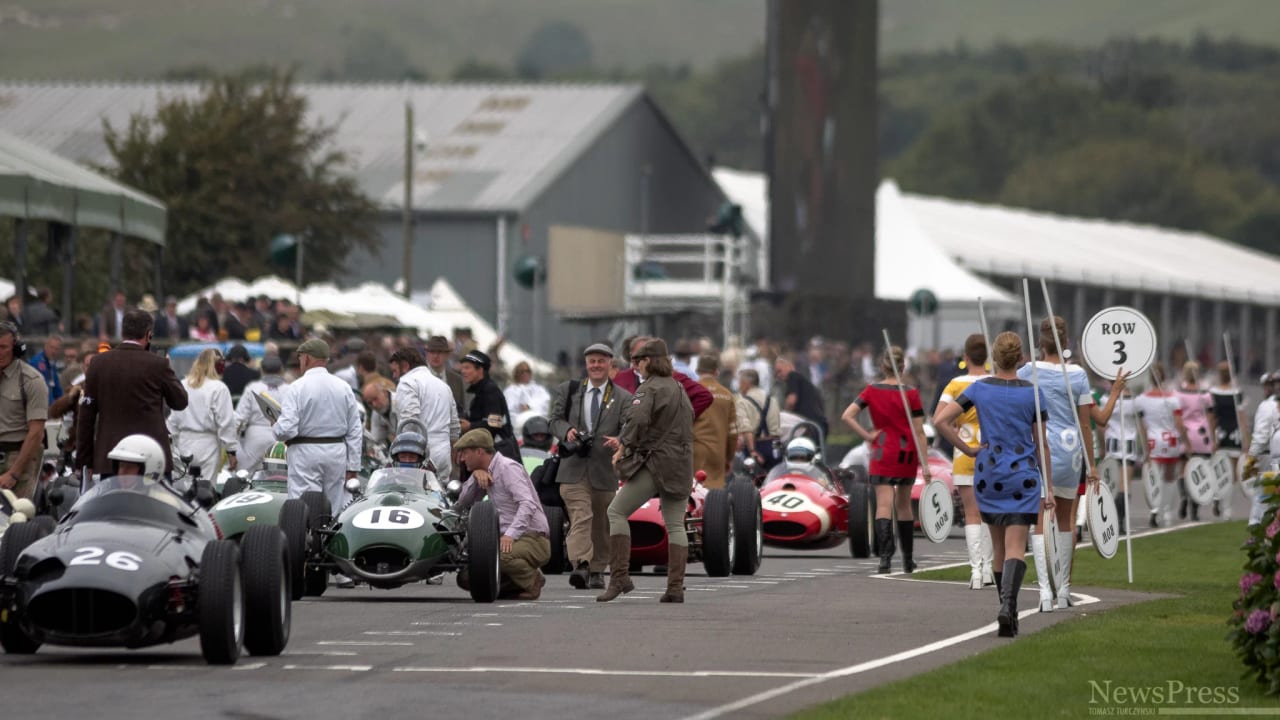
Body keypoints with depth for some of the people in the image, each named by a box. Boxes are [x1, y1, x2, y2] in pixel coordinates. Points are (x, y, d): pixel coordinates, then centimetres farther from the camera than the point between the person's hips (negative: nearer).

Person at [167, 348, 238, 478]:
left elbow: (173, 420, 12)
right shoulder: (218, 388, -11)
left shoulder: (183, 386, 6)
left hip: (184, 443, 5)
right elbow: (226, 423, -10)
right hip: (207, 445, -5)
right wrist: (231, 451, -4)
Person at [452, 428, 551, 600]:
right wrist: (475, 475, 0)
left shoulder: (508, 468, -12)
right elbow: (461, 504, 15)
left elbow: (528, 504, -25)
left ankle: (532, 582, -10)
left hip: (533, 540, -8)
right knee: (466, 577, -5)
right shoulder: (486, 473, 15)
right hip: (508, 539, 8)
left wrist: (510, 535, -37)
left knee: (500, 555, -39)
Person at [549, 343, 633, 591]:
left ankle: (597, 571, 21)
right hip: (573, 468, -1)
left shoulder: (622, 398, 5)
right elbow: (555, 420, 10)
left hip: (605, 469, 1)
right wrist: (567, 431, -13)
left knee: (601, 523, 10)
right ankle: (580, 565, -29)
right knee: (580, 517, -17)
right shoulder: (568, 391, 10)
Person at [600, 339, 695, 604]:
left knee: (617, 512, -4)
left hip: (654, 461, -8)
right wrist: (625, 443, 22)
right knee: (675, 524, 8)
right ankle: (676, 587, 3)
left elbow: (639, 420, -25)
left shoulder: (650, 389, -8)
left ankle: (620, 577, -12)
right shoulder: (679, 389, 18)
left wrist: (624, 445, -7)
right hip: (681, 463, 8)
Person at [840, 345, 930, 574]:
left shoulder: (872, 391, -3)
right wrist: (924, 464, -2)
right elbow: (919, 432, -5)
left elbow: (847, 416, -10)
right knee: (904, 504, 16)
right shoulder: (911, 394, -6)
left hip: (882, 453, -1)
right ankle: (908, 559, 25)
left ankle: (885, 555, -24)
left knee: (884, 505, -4)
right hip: (907, 454, 1)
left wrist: (867, 435, -5)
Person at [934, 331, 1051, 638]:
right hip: (1023, 476, -2)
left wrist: (967, 449, 1)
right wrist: (1048, 488, 7)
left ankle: (1009, 611, 22)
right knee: (1016, 548, -7)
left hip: (988, 475, 2)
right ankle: (1007, 605, -30)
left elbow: (940, 421, -9)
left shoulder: (979, 388, -1)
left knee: (999, 547, 15)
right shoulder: (1033, 393, -4)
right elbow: (1041, 445, 1)